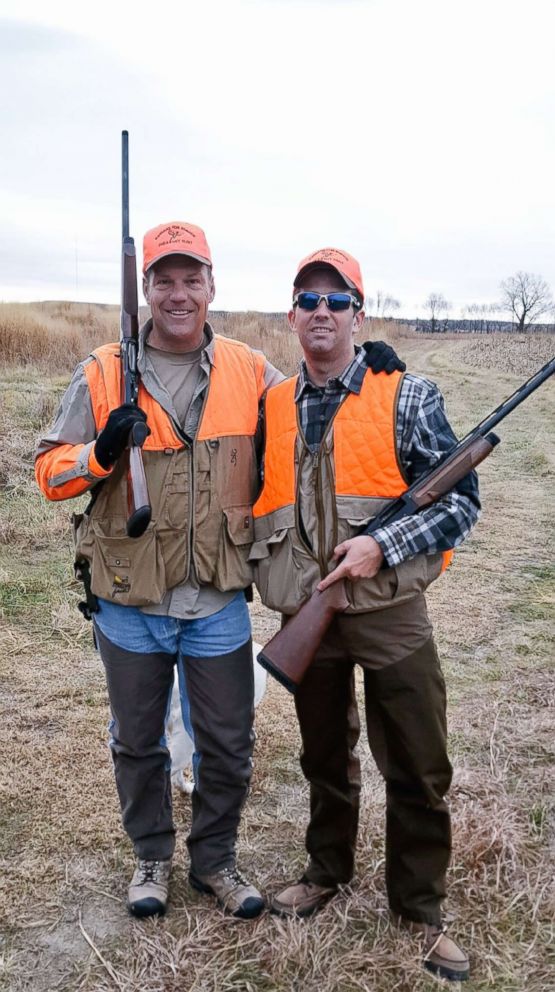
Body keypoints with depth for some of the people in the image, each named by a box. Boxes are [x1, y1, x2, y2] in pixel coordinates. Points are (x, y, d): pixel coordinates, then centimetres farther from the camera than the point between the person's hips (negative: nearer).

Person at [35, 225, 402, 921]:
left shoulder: (249, 371, -1)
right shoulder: (102, 375, -4)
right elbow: (49, 472, -1)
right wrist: (101, 453, -21)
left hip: (218, 604, 1)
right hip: (130, 605, 0)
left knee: (228, 748, 13)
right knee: (137, 743, 18)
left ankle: (214, 859, 39)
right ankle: (151, 855, 43)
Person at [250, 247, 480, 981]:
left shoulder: (407, 397, -6)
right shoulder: (270, 409, 5)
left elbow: (462, 500, -8)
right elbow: (254, 499, 15)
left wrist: (383, 545, -19)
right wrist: (266, 570, 4)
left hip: (390, 611, -3)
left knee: (417, 769, 7)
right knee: (325, 757, 20)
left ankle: (420, 906, 28)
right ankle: (327, 871, 42)